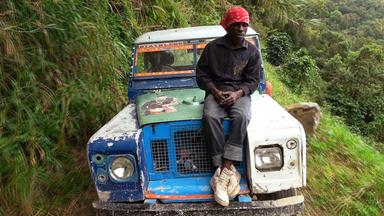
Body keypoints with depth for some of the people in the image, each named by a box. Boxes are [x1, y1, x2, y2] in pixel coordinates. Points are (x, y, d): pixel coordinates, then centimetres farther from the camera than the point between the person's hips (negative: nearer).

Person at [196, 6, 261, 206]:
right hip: (215, 91, 0)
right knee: (209, 117, -35)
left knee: (241, 116, -35)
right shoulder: (212, 47, 3)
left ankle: (223, 172, -32)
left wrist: (237, 93, -16)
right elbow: (201, 74, 5)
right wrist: (215, 91, -13)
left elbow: (253, 80, 4)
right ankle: (229, 170, -28)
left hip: (240, 93, 1)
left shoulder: (252, 51, 6)